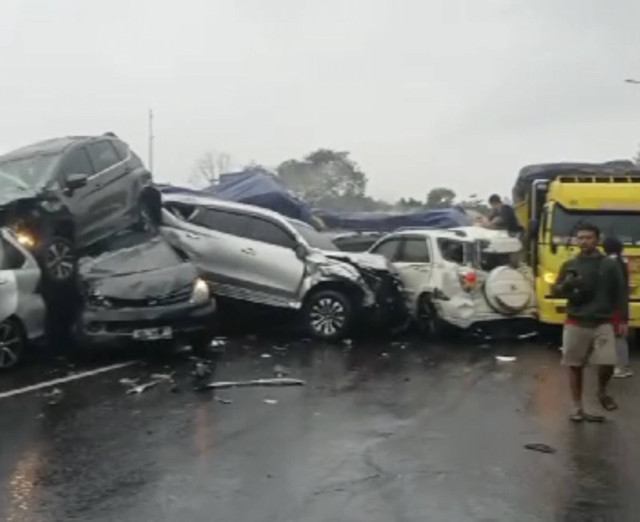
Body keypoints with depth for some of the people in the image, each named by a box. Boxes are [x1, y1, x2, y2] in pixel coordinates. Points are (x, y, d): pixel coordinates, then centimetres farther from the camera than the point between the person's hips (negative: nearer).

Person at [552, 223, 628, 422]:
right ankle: (577, 407, 18)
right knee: (575, 365, 4)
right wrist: (566, 285, -12)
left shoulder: (609, 265, 3)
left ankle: (602, 391, 20)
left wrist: (623, 320, 1)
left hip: (603, 323, -1)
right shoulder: (570, 265, 6)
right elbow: (555, 291, 10)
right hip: (576, 323, 1)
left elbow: (620, 294, 6)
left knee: (607, 363, -12)